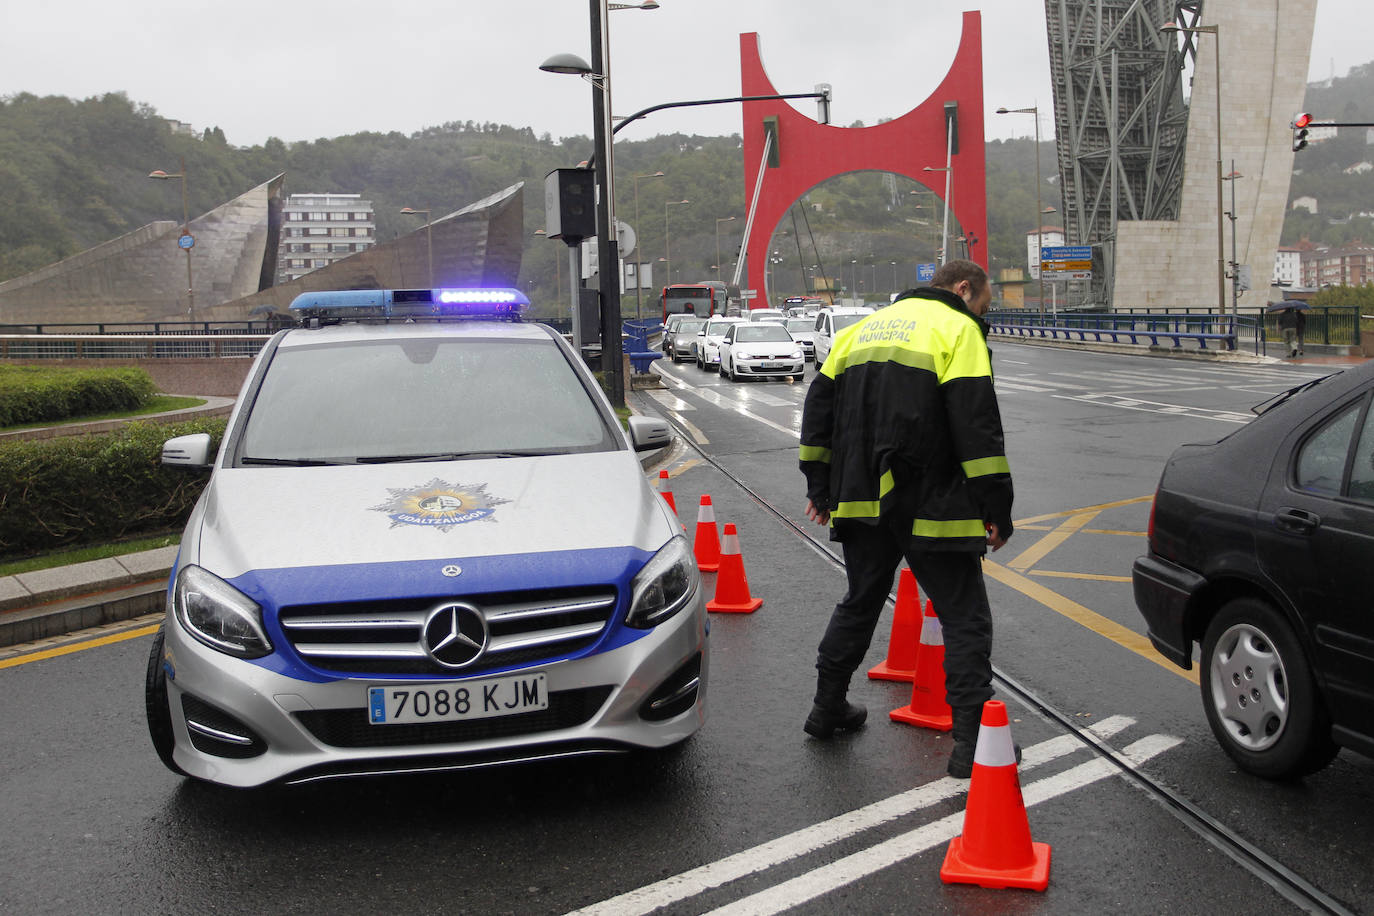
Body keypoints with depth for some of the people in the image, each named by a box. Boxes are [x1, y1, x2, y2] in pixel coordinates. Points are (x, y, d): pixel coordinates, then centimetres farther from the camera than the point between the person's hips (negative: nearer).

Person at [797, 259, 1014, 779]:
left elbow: (820, 404, 16)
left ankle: (828, 708, 31)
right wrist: (996, 507, -12)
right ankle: (972, 743, -3)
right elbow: (976, 424, -14)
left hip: (862, 502, 7)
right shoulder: (957, 328, -3)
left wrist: (820, 487, 19)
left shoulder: (864, 328, 18)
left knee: (860, 604, 23)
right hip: (930, 510, -6)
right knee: (965, 618, 1)